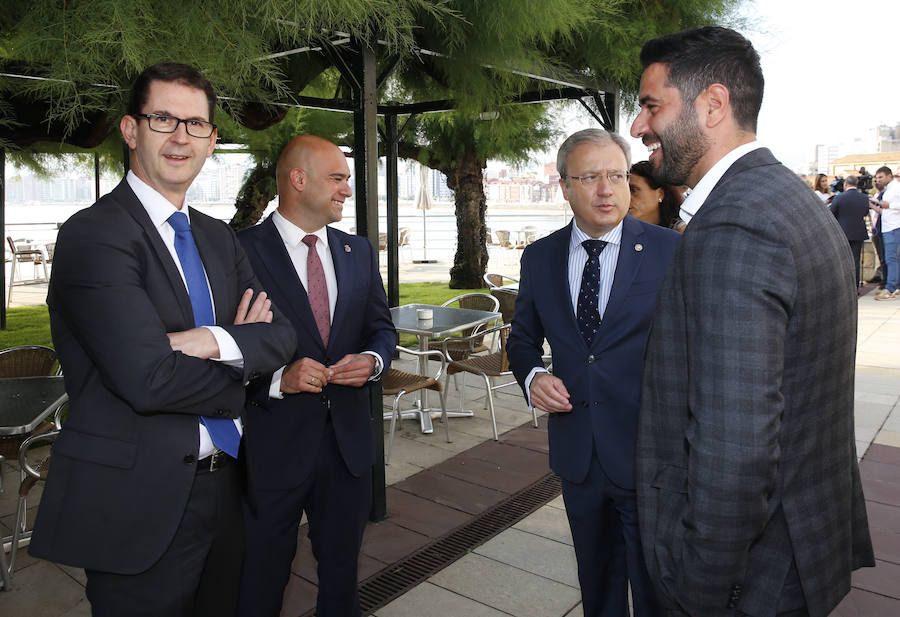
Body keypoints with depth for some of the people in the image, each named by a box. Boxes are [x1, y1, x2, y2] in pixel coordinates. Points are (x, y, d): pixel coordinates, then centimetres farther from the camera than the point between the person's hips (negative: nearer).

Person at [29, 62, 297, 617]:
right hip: (139, 503, -7)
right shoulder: (93, 234, -14)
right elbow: (146, 378, -24)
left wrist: (214, 341, -18)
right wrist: (241, 348, -9)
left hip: (222, 488, 7)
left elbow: (281, 336, 1)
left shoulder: (220, 238, 10)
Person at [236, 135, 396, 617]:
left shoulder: (358, 251, 8)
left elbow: (381, 326, 11)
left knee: (342, 568, 22)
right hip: (272, 443, -5)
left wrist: (373, 360, -9)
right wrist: (277, 378, -25)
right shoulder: (242, 251, -10)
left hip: (349, 437, 5)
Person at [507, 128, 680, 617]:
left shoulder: (670, 251, -8)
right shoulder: (539, 257, 2)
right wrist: (532, 377, -8)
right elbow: (522, 338, 13)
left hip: (649, 453, -3)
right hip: (577, 453, 3)